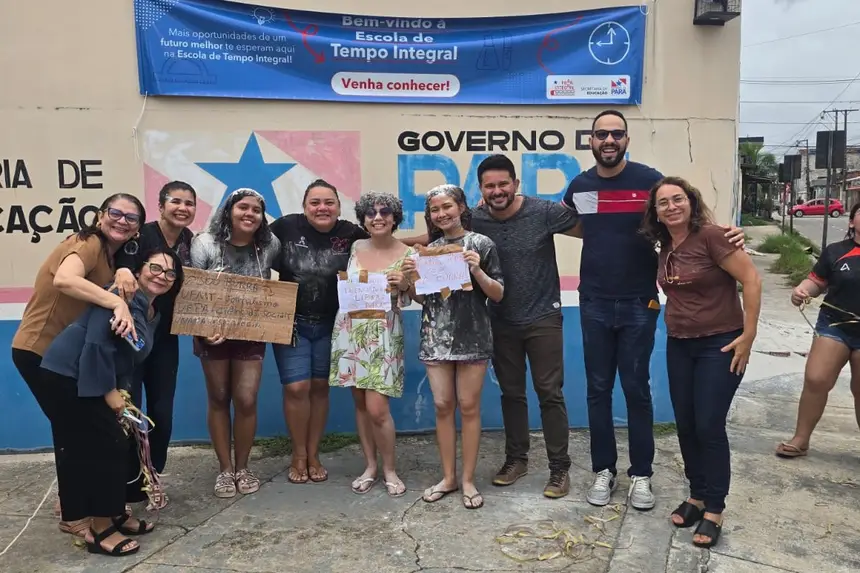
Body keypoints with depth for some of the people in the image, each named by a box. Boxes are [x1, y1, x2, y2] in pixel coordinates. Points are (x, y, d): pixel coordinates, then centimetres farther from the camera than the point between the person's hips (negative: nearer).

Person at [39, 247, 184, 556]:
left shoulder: (153, 316, 12)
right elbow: (97, 342, -25)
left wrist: (121, 391, 2)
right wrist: (109, 391, -20)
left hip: (94, 381, 10)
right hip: (67, 375, -10)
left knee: (117, 445, 12)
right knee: (104, 447, -7)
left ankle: (114, 514, 28)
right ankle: (99, 531, 5)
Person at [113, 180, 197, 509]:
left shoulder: (191, 242, 3)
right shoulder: (141, 235, -13)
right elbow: (123, 264, -30)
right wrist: (122, 270, -52)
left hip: (165, 338, 5)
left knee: (162, 411, 9)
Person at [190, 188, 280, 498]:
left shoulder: (270, 245, -5)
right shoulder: (205, 244, -11)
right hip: (213, 332, -1)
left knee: (246, 400, -3)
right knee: (219, 399, 8)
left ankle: (242, 467, 18)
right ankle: (225, 468, 22)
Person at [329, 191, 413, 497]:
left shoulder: (407, 254, -5)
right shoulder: (355, 247, 6)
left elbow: (411, 299, 0)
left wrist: (404, 285, -18)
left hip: (383, 336, -4)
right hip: (350, 331, 4)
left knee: (377, 408, -8)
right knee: (360, 403, 10)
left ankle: (389, 469, 14)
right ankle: (370, 466, 25)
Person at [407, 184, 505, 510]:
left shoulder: (481, 244, -2)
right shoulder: (428, 250, 10)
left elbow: (498, 295, -3)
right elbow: (420, 298, 16)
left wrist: (477, 270, -19)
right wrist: (409, 277, -3)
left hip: (471, 337, -3)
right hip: (435, 337, 4)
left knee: (468, 407, 3)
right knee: (442, 406, 7)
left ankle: (468, 480, 15)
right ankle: (448, 477, 20)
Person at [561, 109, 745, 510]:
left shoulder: (649, 180, -7)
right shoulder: (579, 186, 2)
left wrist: (726, 234, -19)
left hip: (639, 305, -2)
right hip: (594, 304, 3)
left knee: (636, 389, 6)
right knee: (598, 389, 9)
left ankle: (641, 474, 21)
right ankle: (603, 470, 23)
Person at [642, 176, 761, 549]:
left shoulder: (710, 235, -17)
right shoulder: (665, 247, 4)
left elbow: (751, 279, -18)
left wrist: (749, 335, -17)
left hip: (720, 345, -6)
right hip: (678, 346, 7)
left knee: (709, 427, -3)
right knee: (685, 426, 11)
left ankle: (714, 511, 13)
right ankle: (697, 496, 28)